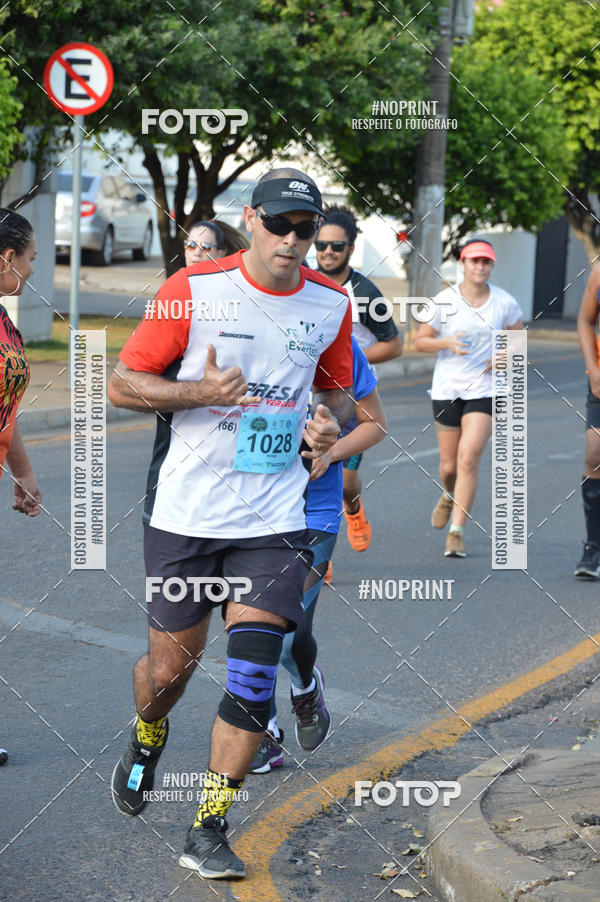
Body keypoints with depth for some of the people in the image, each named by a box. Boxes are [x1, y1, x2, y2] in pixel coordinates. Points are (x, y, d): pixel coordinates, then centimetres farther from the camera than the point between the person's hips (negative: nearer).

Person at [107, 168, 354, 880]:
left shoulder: (331, 304, 4)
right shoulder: (194, 289, -7)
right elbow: (124, 383, -3)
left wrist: (328, 421, -2)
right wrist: (201, 391, -20)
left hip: (274, 520, 2)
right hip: (183, 515, -2)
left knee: (253, 675, -10)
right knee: (170, 665, 8)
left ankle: (208, 832, 0)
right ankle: (146, 742, 44)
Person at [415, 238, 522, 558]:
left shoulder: (504, 302, -1)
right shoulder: (444, 301, -5)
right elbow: (420, 341, 1)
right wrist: (447, 342, -19)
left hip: (485, 390, -1)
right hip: (447, 389, 1)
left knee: (468, 459, -16)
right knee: (448, 466, 7)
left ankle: (457, 533, -11)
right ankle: (449, 496, 45)